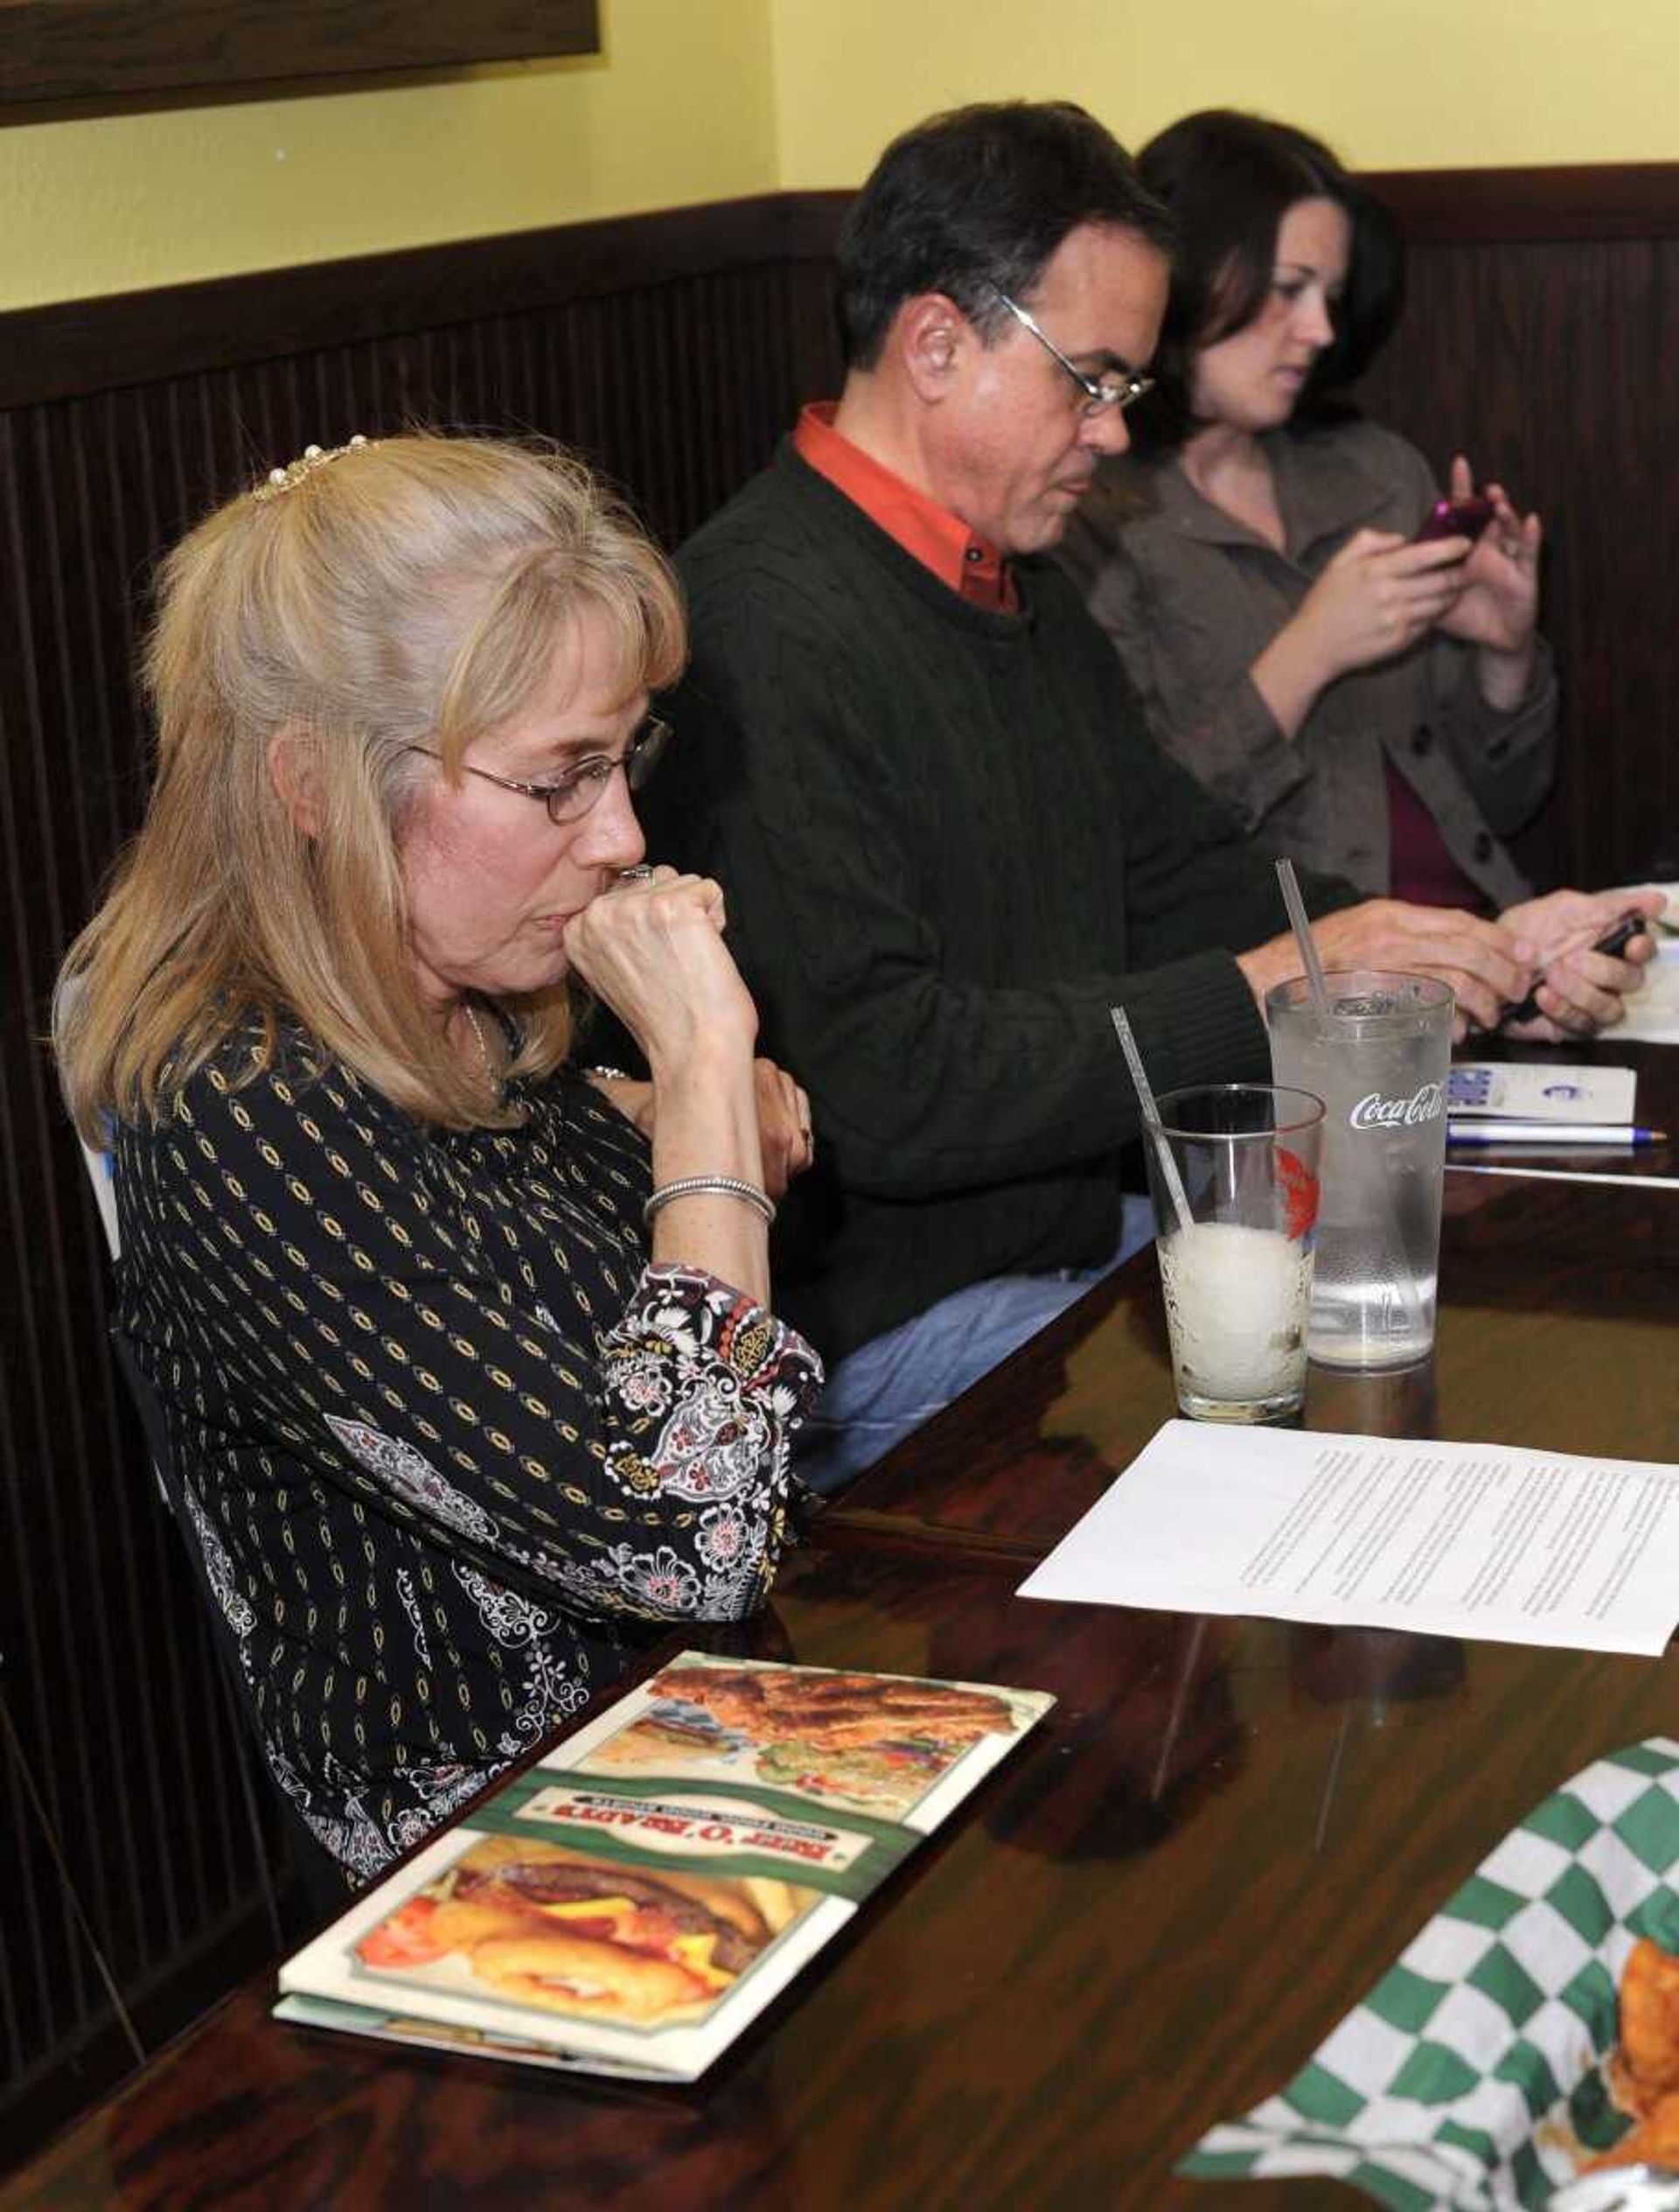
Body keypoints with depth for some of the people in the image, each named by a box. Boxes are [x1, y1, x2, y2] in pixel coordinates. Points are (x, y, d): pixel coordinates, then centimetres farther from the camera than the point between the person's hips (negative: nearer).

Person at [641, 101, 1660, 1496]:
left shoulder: (1024, 592, 14)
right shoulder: (767, 633, -21)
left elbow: (1183, 874, 18)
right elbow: (880, 1086, -26)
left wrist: (1490, 956, 3)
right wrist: (1264, 993, -22)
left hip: (1078, 1236, 10)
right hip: (882, 1337, -10)